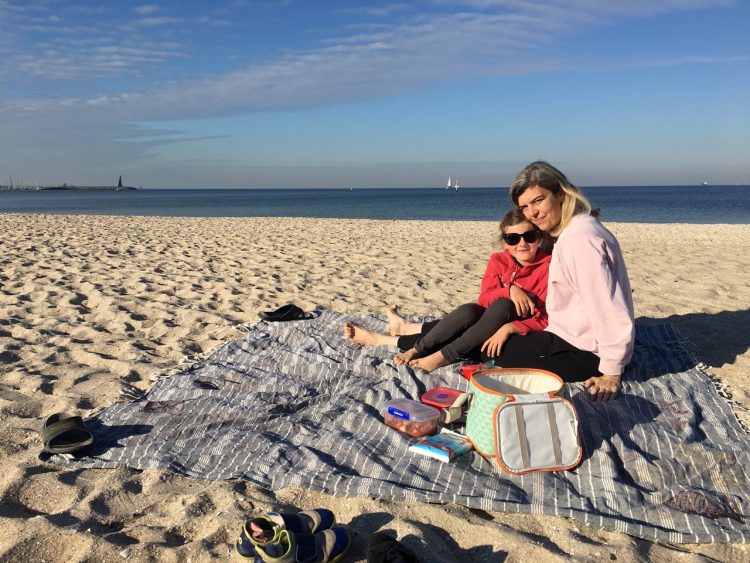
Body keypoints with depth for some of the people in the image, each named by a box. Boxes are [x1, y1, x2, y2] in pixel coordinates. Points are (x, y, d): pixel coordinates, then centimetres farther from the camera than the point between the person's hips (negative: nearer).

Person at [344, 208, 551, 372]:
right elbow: (483, 300, -9)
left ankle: (442, 357, -32)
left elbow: (544, 319, -17)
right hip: (485, 324, 3)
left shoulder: (547, 267, -11)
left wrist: (511, 328, -35)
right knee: (469, 311, -33)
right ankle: (417, 348, -15)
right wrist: (509, 290, -29)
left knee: (502, 306, -35)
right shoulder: (498, 261, 2)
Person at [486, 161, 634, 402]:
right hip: (575, 337, 11)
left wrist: (611, 373, -22)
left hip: (583, 353, -11)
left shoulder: (579, 239, -26)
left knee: (493, 349, 1)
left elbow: (609, 312, -29)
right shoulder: (579, 228, 8)